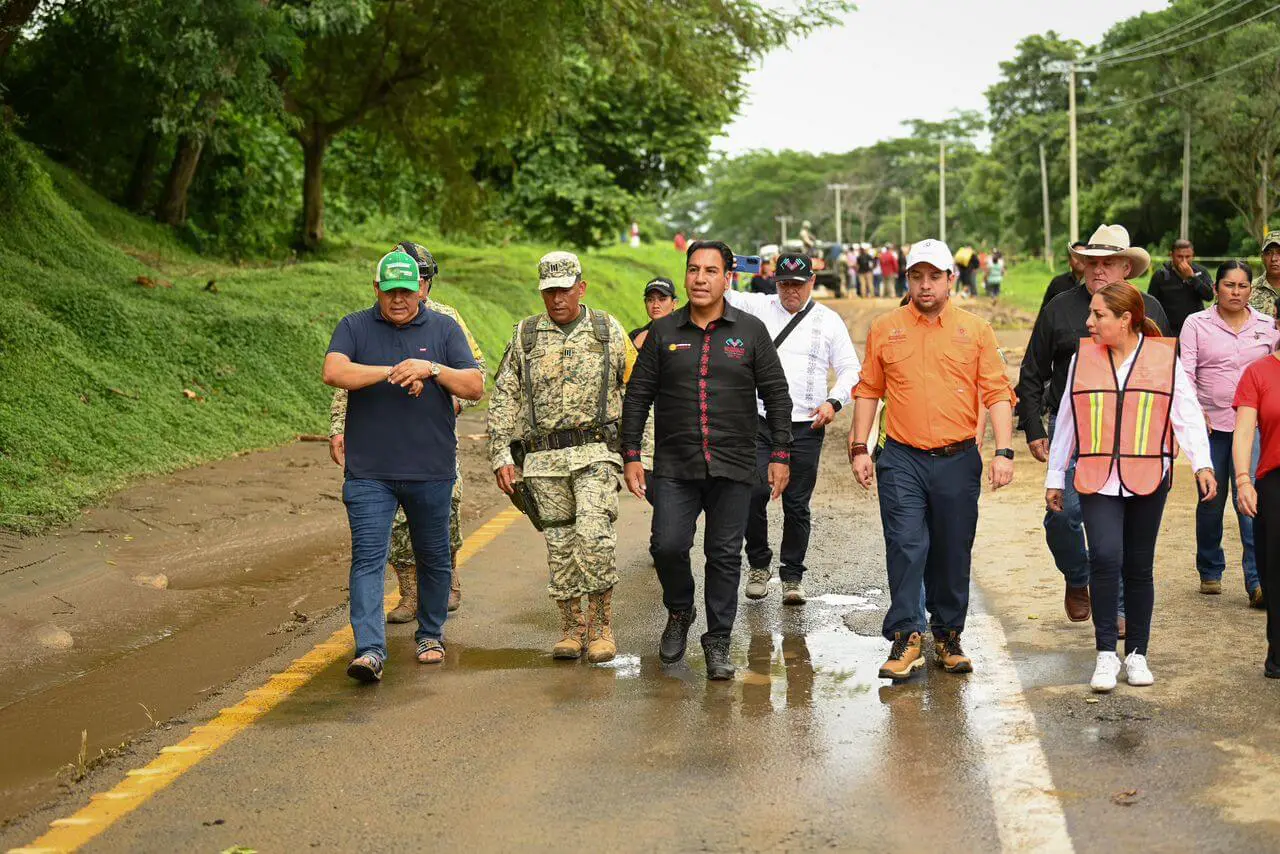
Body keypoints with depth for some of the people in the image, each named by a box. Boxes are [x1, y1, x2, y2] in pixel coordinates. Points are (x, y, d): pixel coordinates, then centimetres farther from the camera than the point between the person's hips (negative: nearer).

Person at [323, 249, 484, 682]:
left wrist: (431, 368, -18)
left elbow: (475, 387, -2)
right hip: (369, 471, -1)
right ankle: (369, 650, -16)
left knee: (433, 558, 13)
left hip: (431, 470, 2)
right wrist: (392, 372, -22)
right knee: (368, 558, -11)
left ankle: (431, 635, 32)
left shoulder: (444, 329, 6)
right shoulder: (354, 327, 4)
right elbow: (334, 372, -15)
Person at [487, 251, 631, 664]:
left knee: (594, 533, -18)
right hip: (544, 459, 3)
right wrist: (502, 456, 1)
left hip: (596, 453, -2)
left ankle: (602, 625, -5)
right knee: (559, 545, 5)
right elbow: (504, 399, 8)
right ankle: (571, 628, 17)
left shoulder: (608, 331, 5)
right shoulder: (525, 336, 8)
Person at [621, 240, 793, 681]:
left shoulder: (750, 331, 4)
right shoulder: (663, 332, 6)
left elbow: (777, 395, 7)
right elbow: (637, 396, 8)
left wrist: (780, 455, 2)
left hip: (733, 467, 0)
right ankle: (679, 613, 21)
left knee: (725, 555, 3)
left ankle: (718, 640, 17)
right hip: (675, 467, 0)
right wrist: (631, 455, 2)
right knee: (669, 546, -8)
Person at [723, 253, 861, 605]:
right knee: (754, 493, -11)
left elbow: (850, 369, 9)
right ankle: (759, 564, 12)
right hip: (759, 422, 0)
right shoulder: (758, 307, 8)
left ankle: (792, 577, 17)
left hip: (805, 427, 0)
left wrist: (833, 401, -8)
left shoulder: (829, 321, 8)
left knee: (797, 505, 4)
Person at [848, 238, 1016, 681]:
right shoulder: (885, 329, 6)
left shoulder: (976, 330, 4)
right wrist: (859, 448, 5)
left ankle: (948, 638, 21)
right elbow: (868, 390, 11)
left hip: (958, 461, 0)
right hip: (902, 459, 0)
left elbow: (997, 393, 1)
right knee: (905, 548, -9)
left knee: (953, 554, 8)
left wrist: (1003, 451, -8)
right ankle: (906, 639, -3)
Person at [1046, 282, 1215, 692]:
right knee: (1105, 557, -17)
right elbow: (1067, 420, 13)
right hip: (1097, 480, 0)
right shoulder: (1083, 358, 7)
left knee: (1139, 567, 8)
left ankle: (1136, 654, 21)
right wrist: (1054, 476, 15)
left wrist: (1202, 463, -14)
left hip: (1147, 481, 0)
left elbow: (1187, 414, 0)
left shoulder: (1165, 357, 2)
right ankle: (1106, 654, -7)